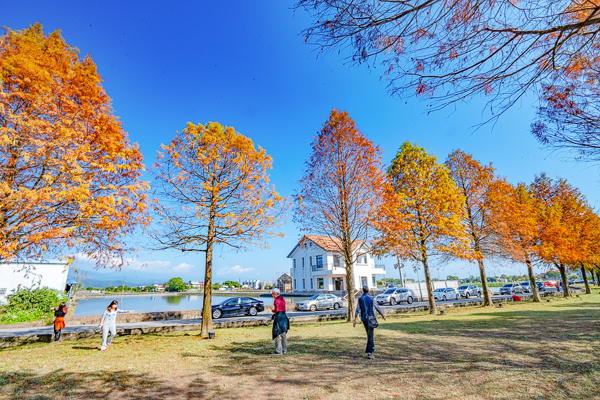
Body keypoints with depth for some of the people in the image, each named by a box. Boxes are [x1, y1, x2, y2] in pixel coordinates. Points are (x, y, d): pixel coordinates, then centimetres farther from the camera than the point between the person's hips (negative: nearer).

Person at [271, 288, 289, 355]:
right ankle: (284, 350, 20)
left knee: (277, 335, 0)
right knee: (283, 334, 14)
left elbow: (276, 310, -20)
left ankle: (278, 351, 3)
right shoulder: (283, 299, 11)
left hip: (278, 317, -9)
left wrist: (273, 311, 0)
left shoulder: (276, 300, -15)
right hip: (284, 316, 9)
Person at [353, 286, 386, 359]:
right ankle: (369, 352, -12)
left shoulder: (360, 299, -3)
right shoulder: (371, 299, -5)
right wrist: (383, 315, 19)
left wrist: (355, 320, -8)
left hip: (364, 319, 2)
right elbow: (377, 308, 3)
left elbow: (357, 310, -8)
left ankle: (372, 347, 36)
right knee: (370, 335, -4)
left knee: (369, 334, 23)